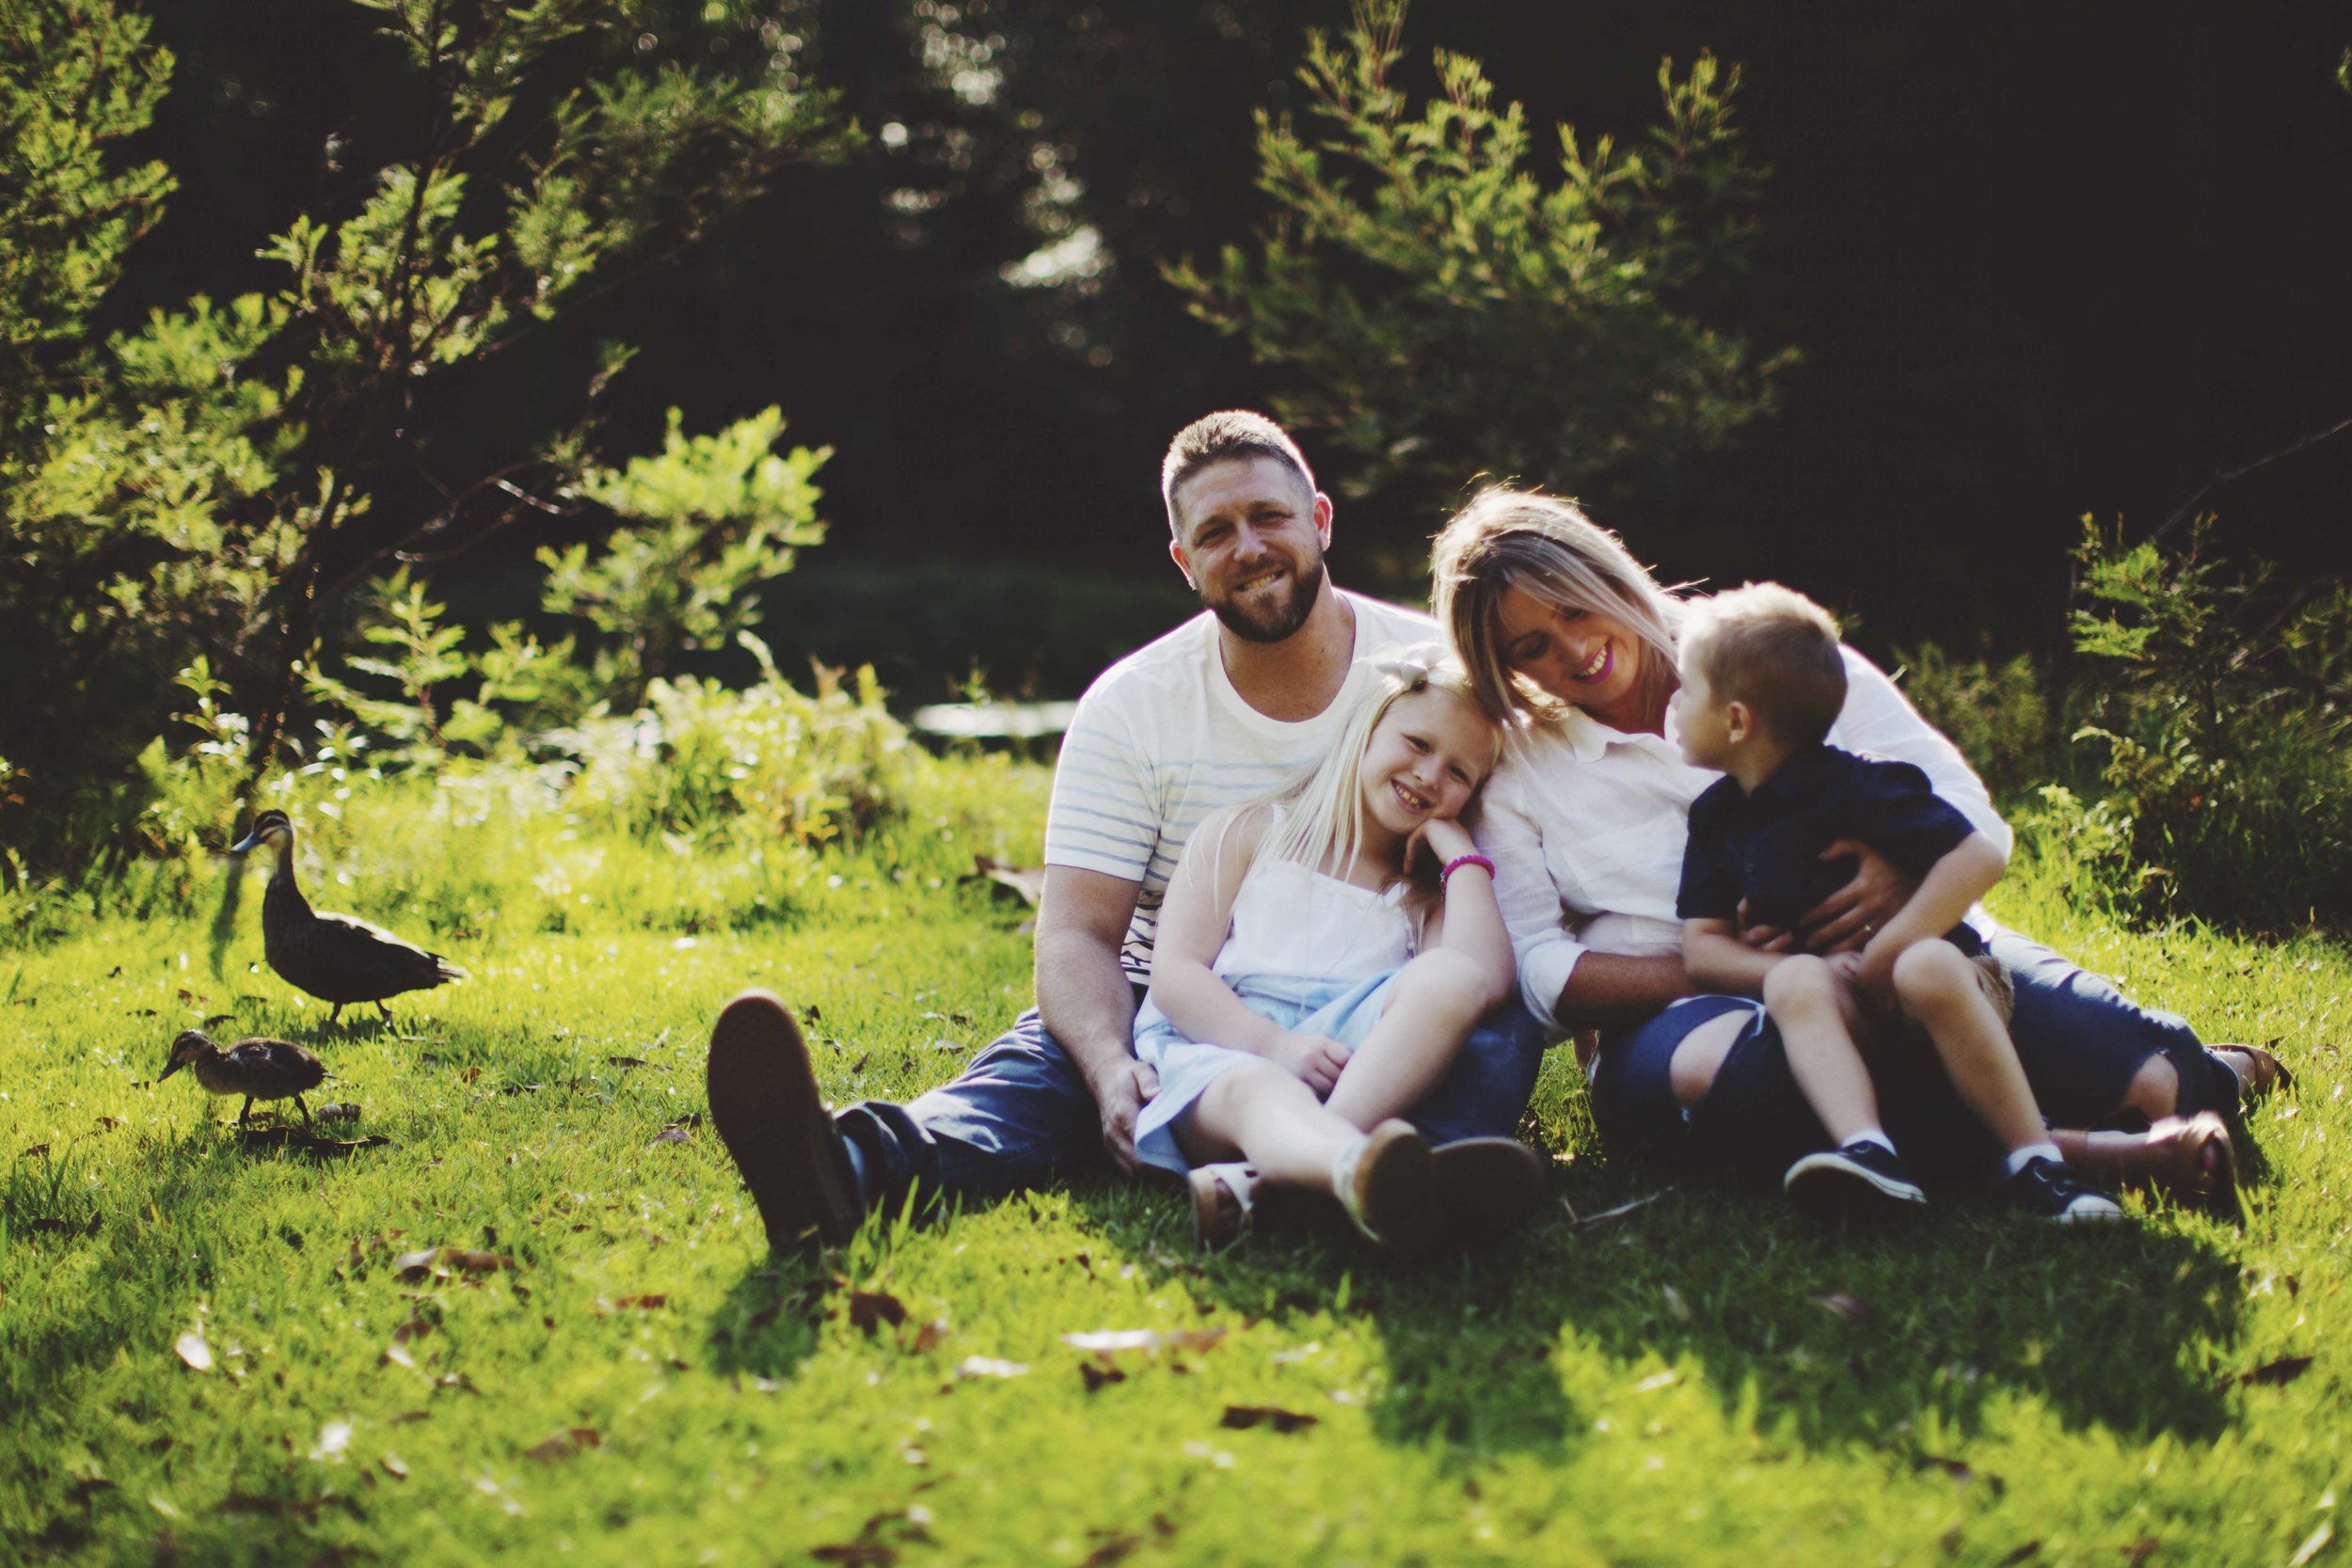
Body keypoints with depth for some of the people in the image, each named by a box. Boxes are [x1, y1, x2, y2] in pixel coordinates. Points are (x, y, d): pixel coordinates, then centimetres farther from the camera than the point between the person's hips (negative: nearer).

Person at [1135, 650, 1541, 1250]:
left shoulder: (1427, 895, 25)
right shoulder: (1248, 833, 19)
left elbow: (1486, 979, -1)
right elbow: (1174, 973, 4)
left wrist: (1460, 852, 11)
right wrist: (1275, 1045, -14)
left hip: (1364, 1069, 2)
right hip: (1220, 1051, -2)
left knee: (1449, 977, -27)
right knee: (1254, 1089, -38)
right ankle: (1358, 1168, -76)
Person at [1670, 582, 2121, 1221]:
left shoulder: (1852, 787, -13)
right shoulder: (1717, 815, 6)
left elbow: (1979, 857, -20)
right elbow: (1702, 948, 2)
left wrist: (1883, 957, -24)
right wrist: (1809, 971, -17)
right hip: (1841, 1009, 4)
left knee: (1927, 968, -38)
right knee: (1793, 982, -28)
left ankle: (2035, 1162, -29)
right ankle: (1869, 1153, -49)